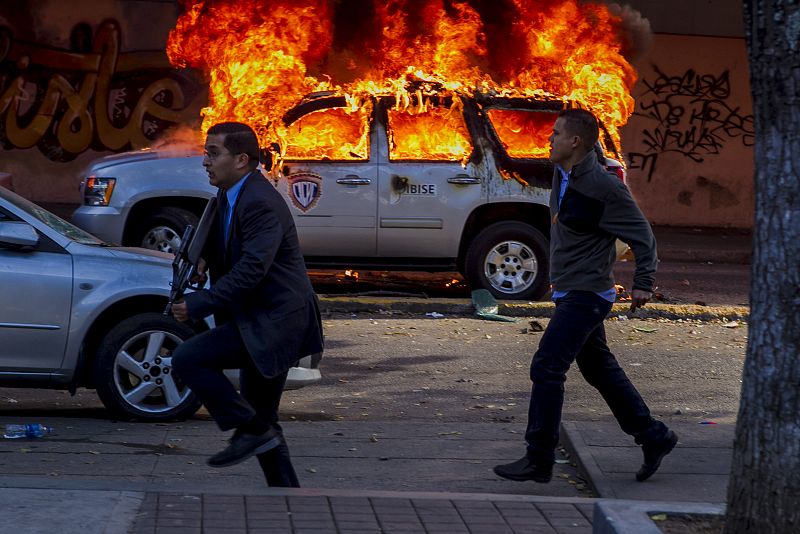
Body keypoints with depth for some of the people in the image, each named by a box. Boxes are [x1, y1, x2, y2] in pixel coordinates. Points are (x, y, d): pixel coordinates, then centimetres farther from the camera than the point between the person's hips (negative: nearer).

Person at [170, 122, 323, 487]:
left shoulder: (261, 204, -19)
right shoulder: (229, 197, 12)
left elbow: (251, 270, -26)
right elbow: (228, 249, 28)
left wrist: (197, 306, -24)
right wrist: (205, 256, 4)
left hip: (274, 322, -10)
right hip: (268, 323, 10)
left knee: (187, 360, -17)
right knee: (262, 421, 13)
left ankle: (251, 429, -11)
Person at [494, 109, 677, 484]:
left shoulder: (604, 186, -19)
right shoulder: (562, 175, 7)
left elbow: (642, 235, -13)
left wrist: (643, 283, -17)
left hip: (586, 295, -10)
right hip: (570, 293, 10)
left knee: (546, 368, -11)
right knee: (600, 370, 16)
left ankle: (538, 460, -7)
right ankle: (654, 438, 26)